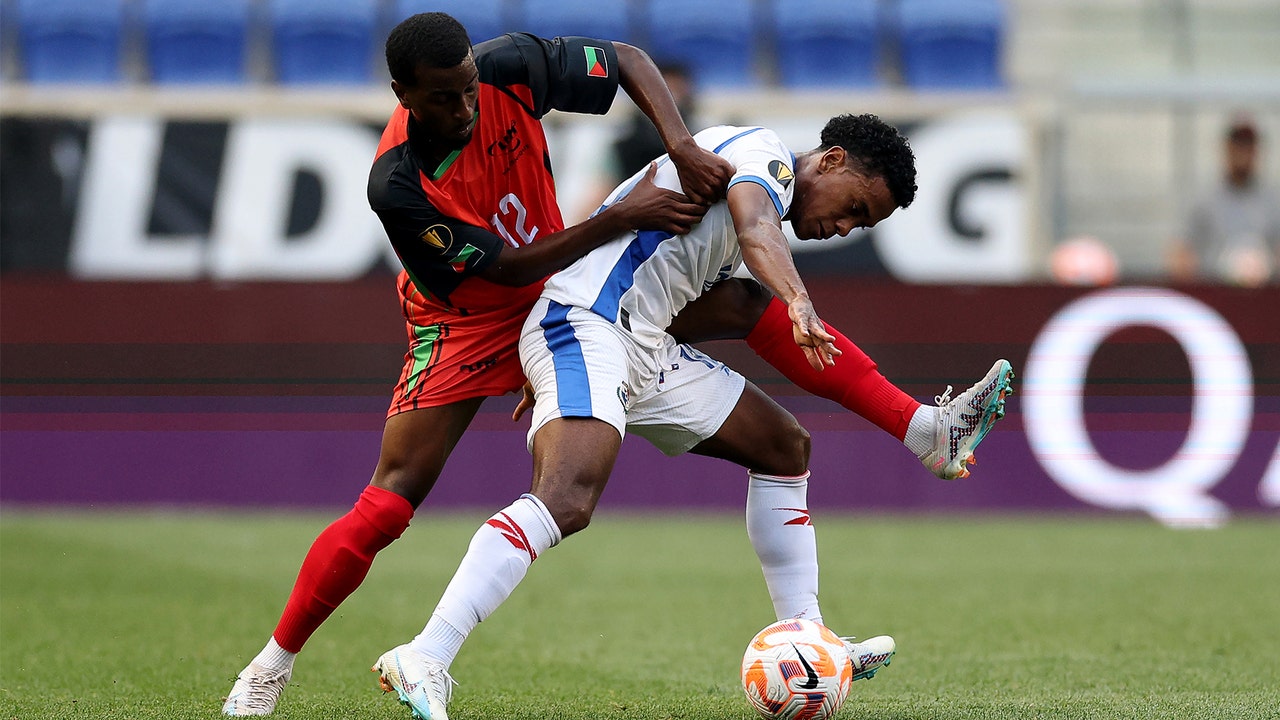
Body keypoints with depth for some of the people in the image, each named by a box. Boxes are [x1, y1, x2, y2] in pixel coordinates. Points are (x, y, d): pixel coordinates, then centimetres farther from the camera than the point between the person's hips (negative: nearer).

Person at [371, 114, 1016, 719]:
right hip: (582, 326, -11)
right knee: (566, 501, -31)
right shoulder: (763, 152, -6)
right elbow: (754, 228, -30)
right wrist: (798, 302, -48)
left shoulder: (761, 168, 25)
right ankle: (423, 662, -39)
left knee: (784, 446, 16)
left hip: (645, 348, 11)